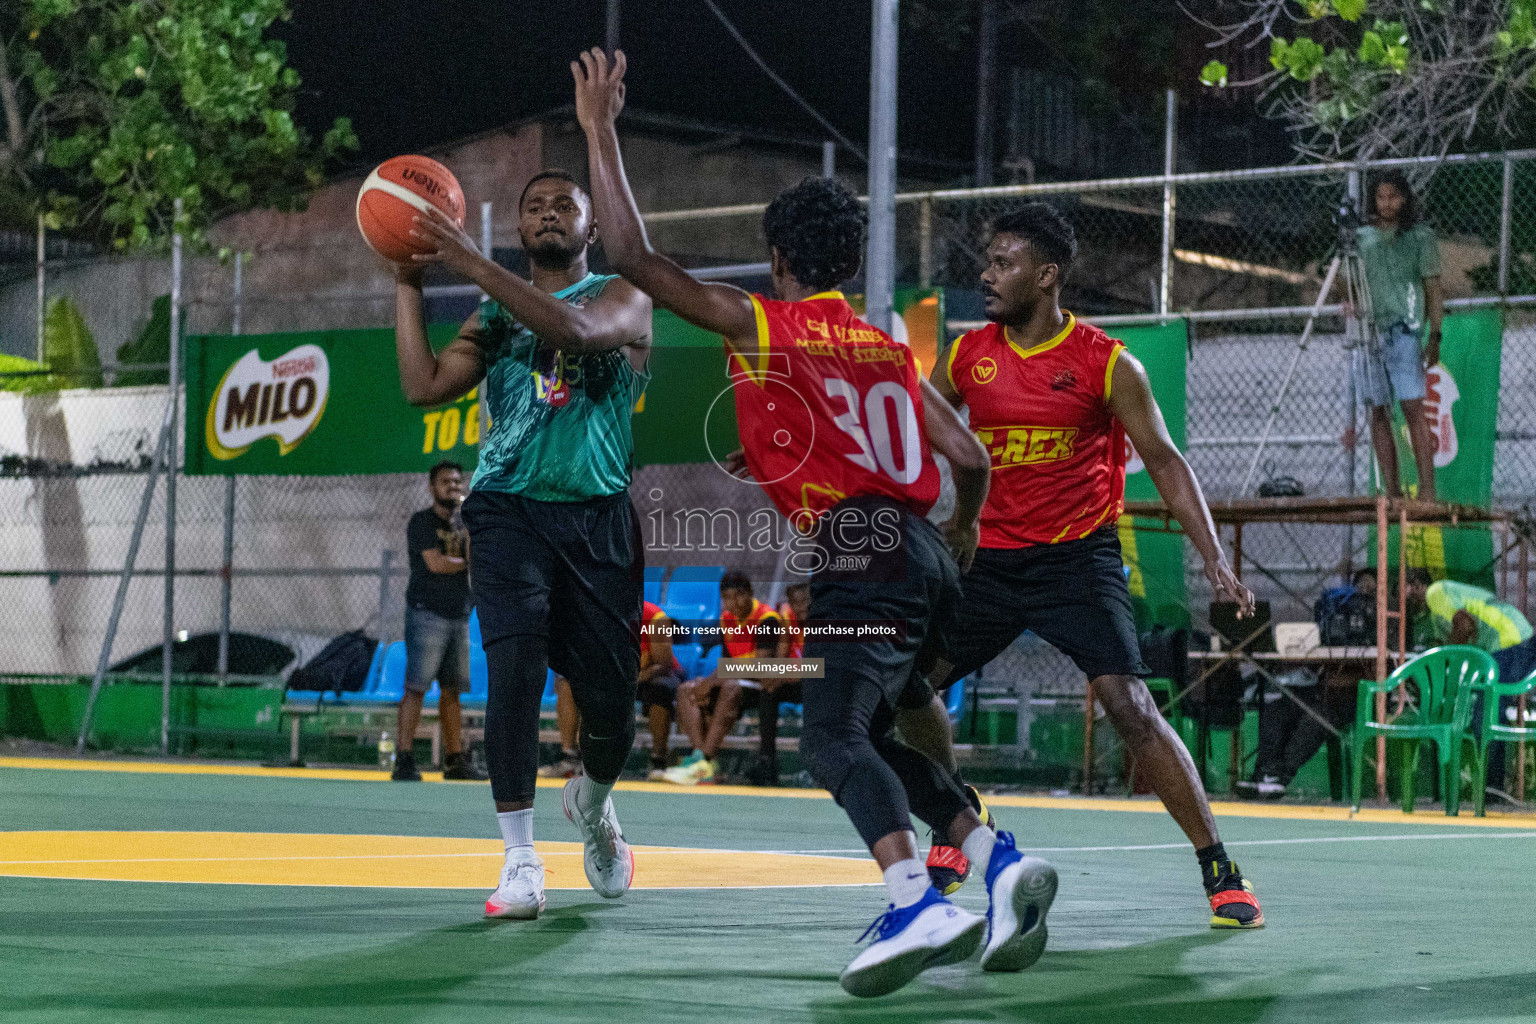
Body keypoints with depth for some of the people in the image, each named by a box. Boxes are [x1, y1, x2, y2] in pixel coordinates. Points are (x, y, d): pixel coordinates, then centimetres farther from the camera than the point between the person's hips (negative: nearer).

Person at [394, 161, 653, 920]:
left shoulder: (623, 299, 6)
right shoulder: (493, 316, 15)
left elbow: (573, 327, -18)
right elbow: (425, 387, 1)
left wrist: (474, 265, -23)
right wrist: (409, 284, -2)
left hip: (598, 515, 0)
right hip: (511, 509, 0)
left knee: (610, 696, 3)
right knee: (515, 669, -20)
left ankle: (591, 803, 37)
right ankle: (520, 859, -16)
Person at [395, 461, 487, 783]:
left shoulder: (464, 524, 18)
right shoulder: (422, 522, -3)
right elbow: (435, 563, -14)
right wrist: (465, 563, -1)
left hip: (459, 615, 7)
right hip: (427, 614, -7)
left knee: (452, 691, 8)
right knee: (416, 687, -12)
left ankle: (455, 760, 10)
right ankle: (404, 759, -16)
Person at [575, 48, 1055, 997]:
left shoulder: (761, 323, 4)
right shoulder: (891, 349, 22)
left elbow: (635, 256, 2)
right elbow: (970, 461, 18)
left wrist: (601, 133, 10)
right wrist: (961, 538, 38)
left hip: (861, 554, -8)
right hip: (922, 553, 8)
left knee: (835, 733, -19)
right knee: (869, 734, 21)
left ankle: (918, 902, -39)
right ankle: (1001, 863, 8)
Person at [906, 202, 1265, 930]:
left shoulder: (1107, 365, -9)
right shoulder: (968, 356, 2)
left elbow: (1164, 462, -5)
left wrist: (1215, 560, -14)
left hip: (1077, 556, -5)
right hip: (990, 557, 5)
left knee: (1129, 705, -18)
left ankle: (1220, 872, -12)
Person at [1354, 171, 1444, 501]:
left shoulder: (1420, 236, 7)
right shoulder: (1362, 238, 16)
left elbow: (1433, 289, 5)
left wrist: (1435, 336, -3)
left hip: (1402, 329, -4)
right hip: (1366, 333, 4)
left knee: (1413, 406, -13)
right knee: (1378, 412, 1)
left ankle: (1427, 487, -16)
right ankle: (1391, 490, 2)